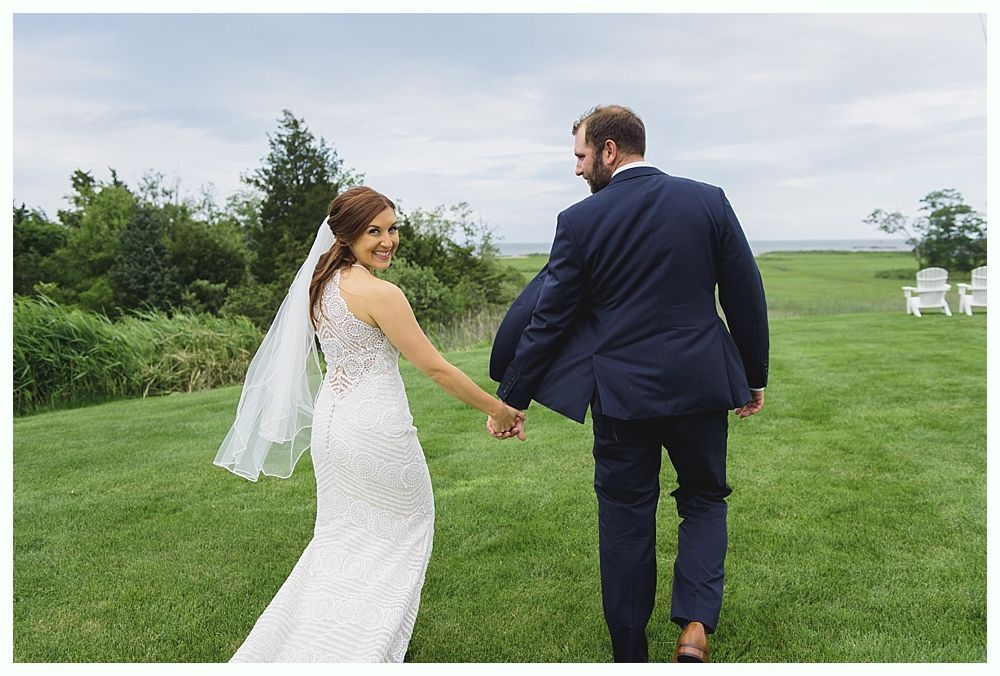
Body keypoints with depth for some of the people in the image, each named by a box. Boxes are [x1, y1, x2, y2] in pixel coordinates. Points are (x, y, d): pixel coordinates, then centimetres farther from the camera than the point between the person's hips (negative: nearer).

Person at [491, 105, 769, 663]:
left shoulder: (581, 220, -7)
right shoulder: (710, 201, 0)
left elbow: (547, 317, -4)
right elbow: (747, 297, 2)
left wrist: (512, 397, 5)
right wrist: (754, 376, 14)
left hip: (622, 392, -1)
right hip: (701, 385, 2)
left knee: (626, 518, 13)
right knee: (705, 499, 21)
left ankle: (631, 655, 25)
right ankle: (695, 625, 4)